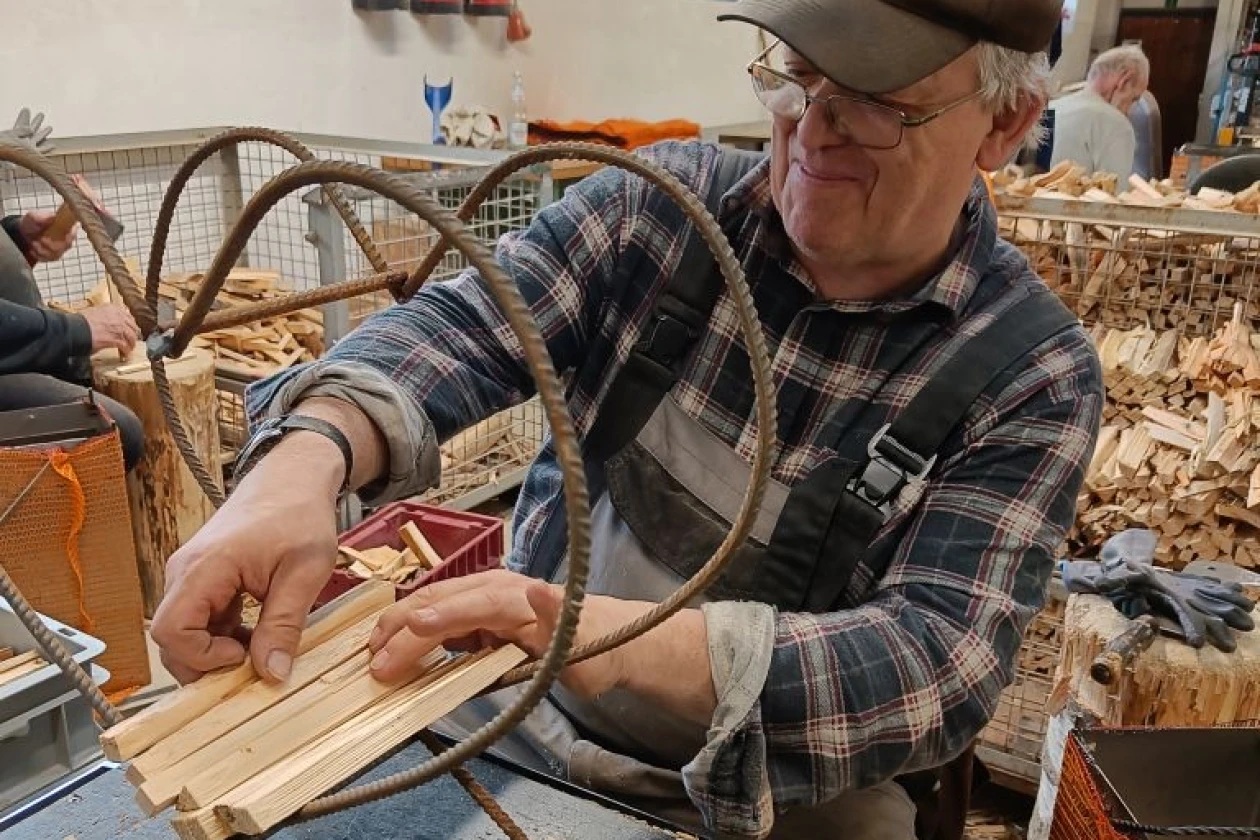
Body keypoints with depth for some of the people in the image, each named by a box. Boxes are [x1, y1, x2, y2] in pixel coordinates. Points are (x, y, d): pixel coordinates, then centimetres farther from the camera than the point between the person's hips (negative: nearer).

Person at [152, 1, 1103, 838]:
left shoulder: (1034, 375, -13)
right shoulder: (666, 202, -6)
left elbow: (946, 662, -23)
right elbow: (463, 327, -18)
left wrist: (616, 639, -39)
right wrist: (306, 460, -40)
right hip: (514, 720, 2)